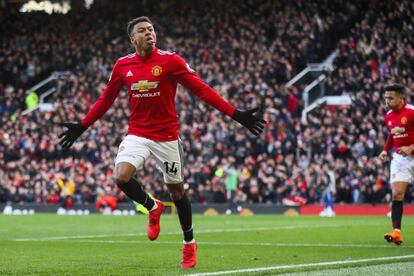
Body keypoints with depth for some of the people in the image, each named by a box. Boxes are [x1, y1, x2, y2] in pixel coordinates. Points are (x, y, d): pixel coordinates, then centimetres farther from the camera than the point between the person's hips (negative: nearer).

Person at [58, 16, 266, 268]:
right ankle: (153, 207, 11)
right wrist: (82, 126, 15)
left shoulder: (171, 60, -9)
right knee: (121, 177, -21)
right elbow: (106, 99, 14)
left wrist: (236, 114, -16)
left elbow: (202, 89, -10)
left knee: (177, 190, 6)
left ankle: (189, 243, 28)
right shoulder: (122, 66, 1)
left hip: (167, 136, -2)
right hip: (137, 134, 2)